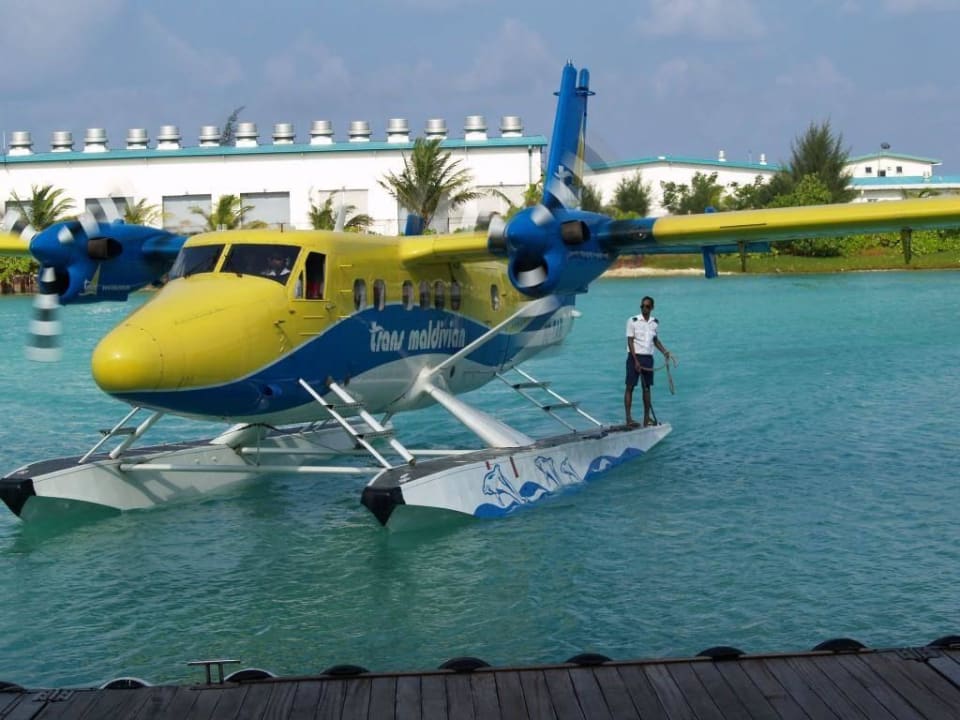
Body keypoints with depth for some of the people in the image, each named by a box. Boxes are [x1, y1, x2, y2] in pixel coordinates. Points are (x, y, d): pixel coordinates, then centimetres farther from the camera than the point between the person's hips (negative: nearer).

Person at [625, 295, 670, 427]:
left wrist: (664, 351, 0)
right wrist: (636, 361, -15)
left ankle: (647, 417, 12)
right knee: (630, 387, -4)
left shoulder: (655, 322, 7)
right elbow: (630, 341, -9)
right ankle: (628, 418, -4)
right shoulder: (633, 321, -7)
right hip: (634, 357, -4)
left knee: (647, 387, 7)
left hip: (648, 358, 4)